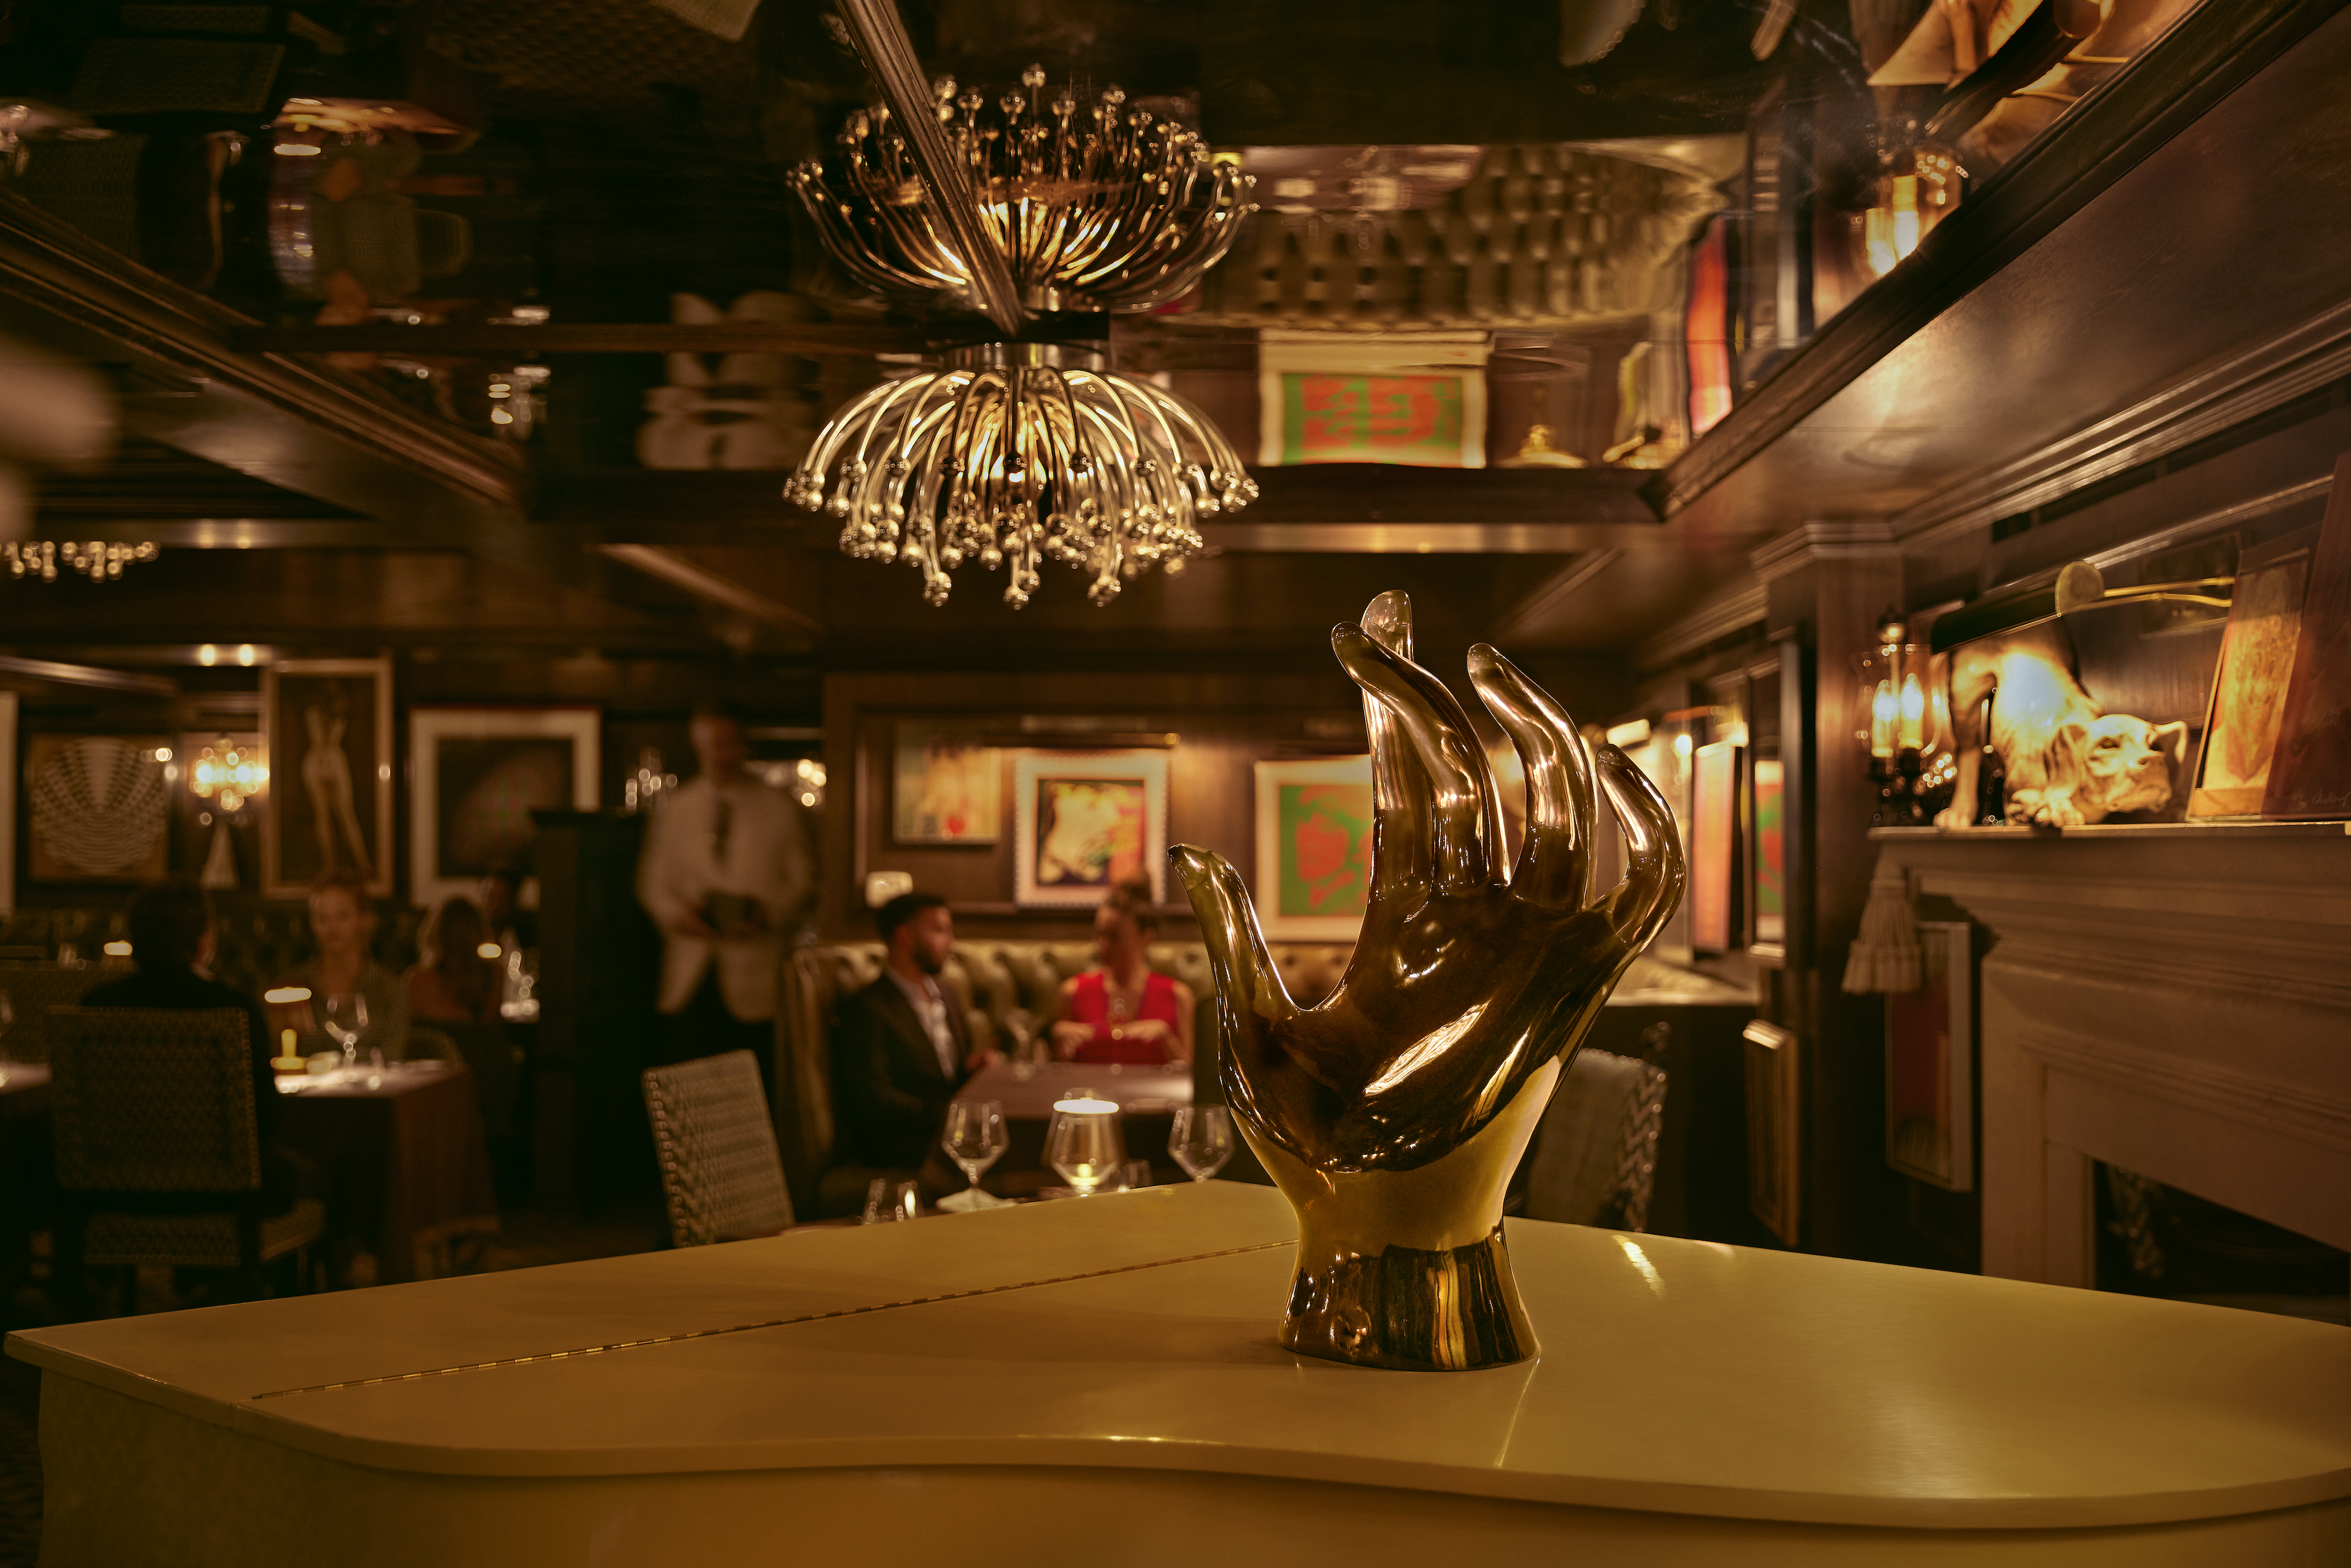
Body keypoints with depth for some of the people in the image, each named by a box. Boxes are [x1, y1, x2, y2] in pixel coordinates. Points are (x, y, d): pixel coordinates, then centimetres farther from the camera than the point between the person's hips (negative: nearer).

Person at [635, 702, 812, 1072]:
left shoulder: (778, 809, 8)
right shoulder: (673, 808, 13)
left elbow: (797, 882, 7)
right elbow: (653, 881, 14)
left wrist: (767, 914, -12)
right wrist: (675, 914, -7)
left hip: (753, 973, -1)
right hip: (691, 971, 2)